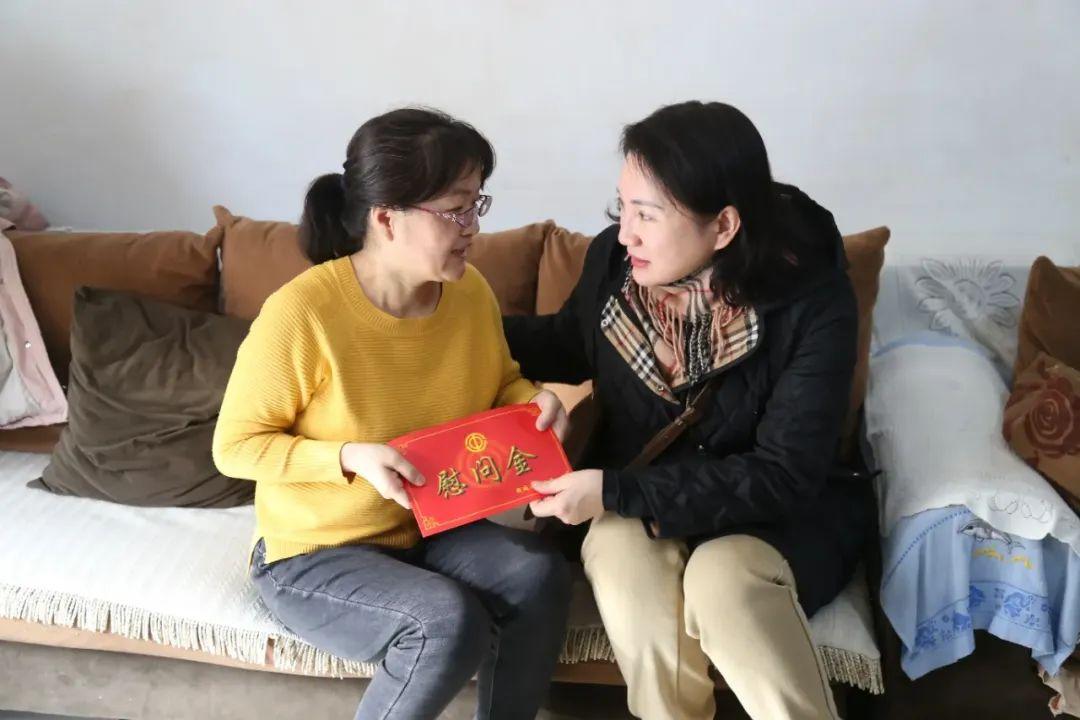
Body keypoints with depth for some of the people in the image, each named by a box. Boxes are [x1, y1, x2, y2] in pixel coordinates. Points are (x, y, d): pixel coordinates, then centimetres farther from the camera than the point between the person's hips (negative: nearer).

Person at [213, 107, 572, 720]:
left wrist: (533, 399, -10)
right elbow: (235, 447, -15)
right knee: (449, 620, -29)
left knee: (540, 573, -21)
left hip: (430, 531, 6)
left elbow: (499, 383, 13)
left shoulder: (471, 291, -6)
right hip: (312, 555, -5)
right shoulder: (301, 312, -24)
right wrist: (350, 457, -28)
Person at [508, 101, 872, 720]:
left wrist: (617, 492, -30)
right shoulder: (615, 259, -10)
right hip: (631, 500, 3)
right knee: (622, 553, -31)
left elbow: (784, 476, -24)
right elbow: (570, 346, 12)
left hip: (777, 511, -3)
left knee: (724, 576, -35)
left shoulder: (813, 301, -22)